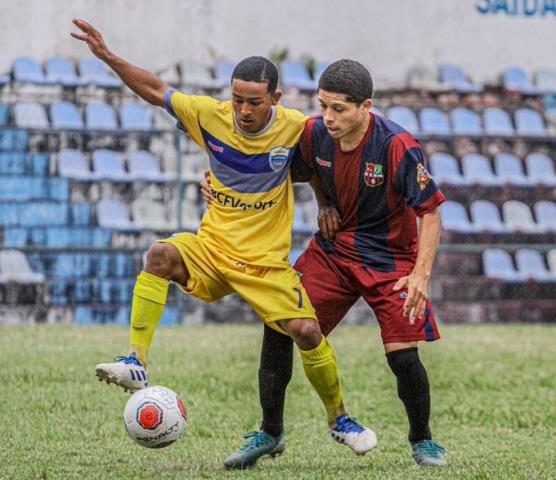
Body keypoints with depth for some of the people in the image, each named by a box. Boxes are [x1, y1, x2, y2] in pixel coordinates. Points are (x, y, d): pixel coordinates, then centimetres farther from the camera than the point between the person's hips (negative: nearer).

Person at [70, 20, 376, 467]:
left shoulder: (296, 127, -11)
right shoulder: (210, 115, -8)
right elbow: (155, 90, 3)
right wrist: (108, 57, -5)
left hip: (267, 261, -1)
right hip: (211, 247, 1)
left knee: (308, 332, -15)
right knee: (161, 255, -30)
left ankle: (339, 419, 12)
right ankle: (137, 364, -29)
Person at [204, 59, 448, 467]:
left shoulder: (398, 147, -25)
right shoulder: (314, 134, -11)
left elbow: (430, 212, -18)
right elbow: (294, 172, 10)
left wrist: (421, 273, -29)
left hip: (389, 258, -4)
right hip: (332, 250, 4)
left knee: (403, 357, -13)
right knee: (279, 327, -9)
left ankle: (422, 440, 16)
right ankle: (271, 433, 8)